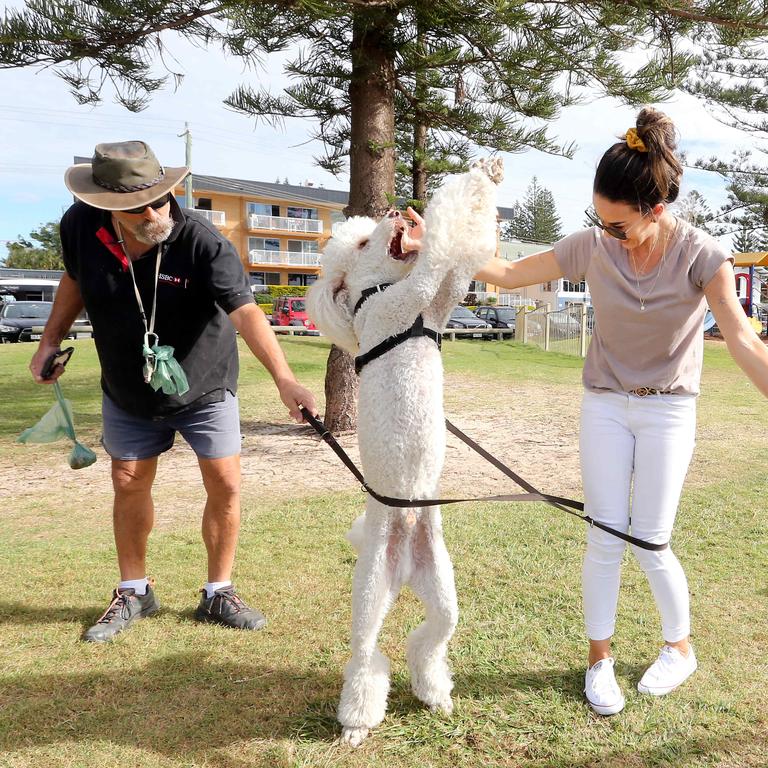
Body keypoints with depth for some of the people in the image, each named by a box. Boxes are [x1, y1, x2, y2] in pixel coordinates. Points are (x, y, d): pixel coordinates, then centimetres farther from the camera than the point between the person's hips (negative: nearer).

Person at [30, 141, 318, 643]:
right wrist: (50, 343, 6)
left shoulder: (203, 243, -30)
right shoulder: (81, 227, -17)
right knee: (130, 484, 10)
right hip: (127, 390, 3)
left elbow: (246, 313, -40)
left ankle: (218, 594, 18)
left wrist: (285, 379, -53)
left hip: (204, 386, -3)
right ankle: (133, 593, 30)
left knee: (225, 485, -2)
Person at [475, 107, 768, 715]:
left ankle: (680, 646, 28)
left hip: (668, 411, -2)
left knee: (649, 544, 0)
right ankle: (600, 658, 19)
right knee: (605, 539, 1)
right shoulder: (593, 246, -10)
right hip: (605, 405, 2)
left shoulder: (700, 255, -16)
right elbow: (509, 274, -2)